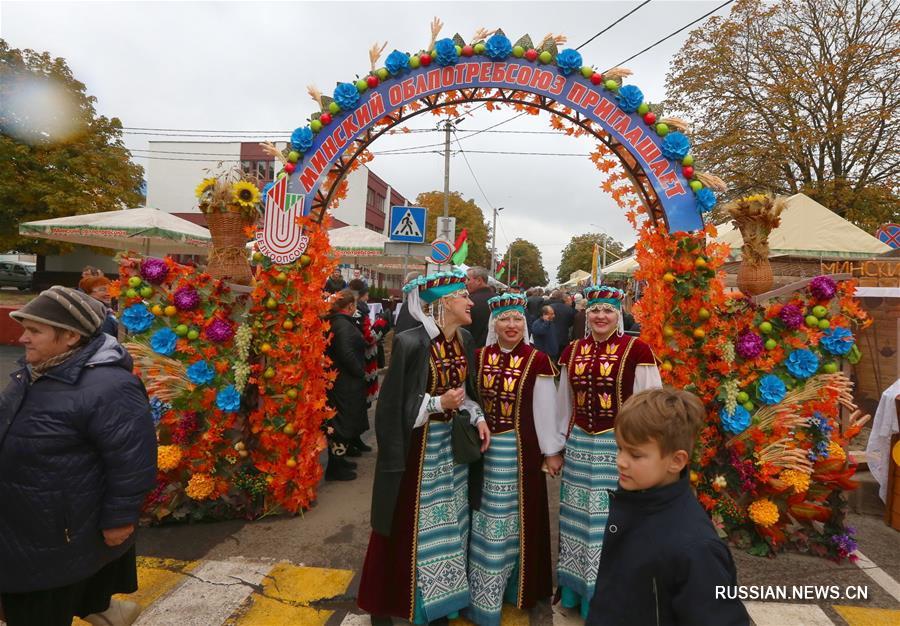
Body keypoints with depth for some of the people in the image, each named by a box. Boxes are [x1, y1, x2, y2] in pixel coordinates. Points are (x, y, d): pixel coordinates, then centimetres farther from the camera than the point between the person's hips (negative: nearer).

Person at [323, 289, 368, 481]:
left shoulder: (335, 321, 10)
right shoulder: (343, 325, -20)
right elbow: (347, 354, -29)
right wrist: (360, 372, -15)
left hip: (338, 379, 10)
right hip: (346, 382, -10)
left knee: (340, 421, 20)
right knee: (344, 422, 0)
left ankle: (338, 459, 33)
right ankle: (335, 468, 10)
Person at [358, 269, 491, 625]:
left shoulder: (464, 340, 2)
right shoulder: (410, 343, -20)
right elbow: (393, 405, -16)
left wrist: (477, 417, -3)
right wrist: (439, 403, -20)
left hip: (455, 442, 7)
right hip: (419, 445, -7)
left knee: (448, 523, 18)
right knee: (409, 525, 6)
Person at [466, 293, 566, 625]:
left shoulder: (537, 361, -10)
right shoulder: (478, 357, 1)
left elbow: (545, 409, -7)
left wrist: (552, 451, -2)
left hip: (519, 448, -3)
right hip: (483, 447, 4)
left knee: (516, 518, 11)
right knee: (486, 520, 14)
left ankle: (516, 586, 31)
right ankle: (482, 594, 31)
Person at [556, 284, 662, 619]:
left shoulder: (637, 349, -10)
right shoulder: (572, 351, 5)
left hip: (619, 447, -4)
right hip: (579, 446, 5)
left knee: (611, 519, 6)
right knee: (579, 518, 15)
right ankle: (577, 588, 34)